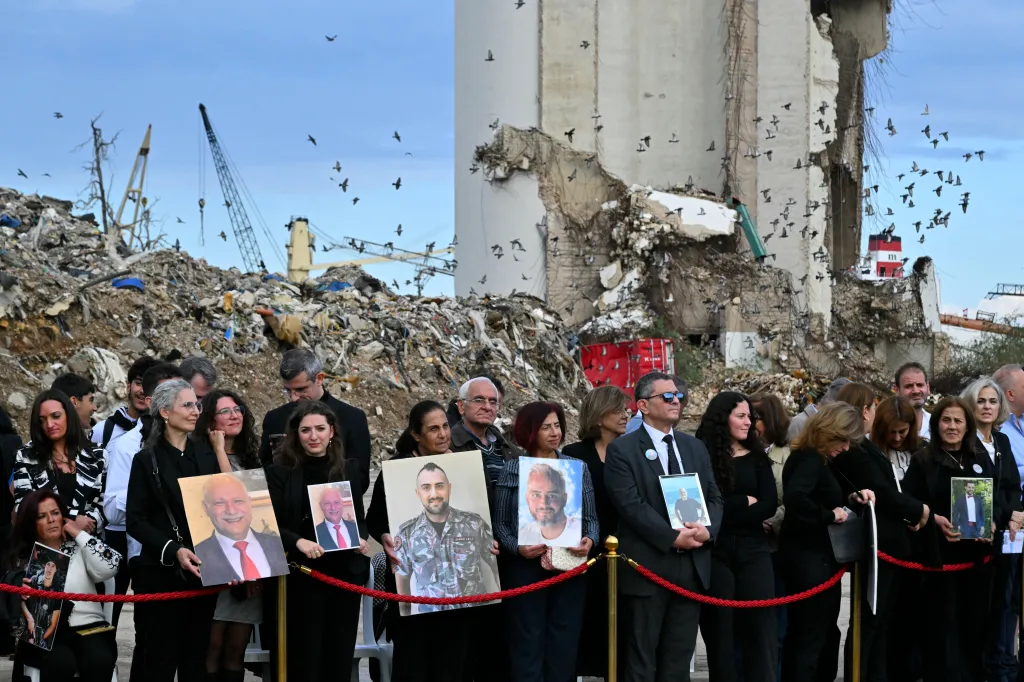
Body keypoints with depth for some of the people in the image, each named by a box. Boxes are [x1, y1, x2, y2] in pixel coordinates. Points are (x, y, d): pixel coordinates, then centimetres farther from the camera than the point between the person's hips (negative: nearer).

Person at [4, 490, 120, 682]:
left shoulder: (80, 547, 13)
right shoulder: (23, 559, 12)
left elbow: (108, 569, -6)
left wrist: (80, 534, 1)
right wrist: (20, 596, -15)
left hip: (88, 628, 1)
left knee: (99, 662, -32)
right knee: (61, 663, -35)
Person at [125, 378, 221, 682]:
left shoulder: (206, 455, 11)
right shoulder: (147, 460, -3)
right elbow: (135, 521, -7)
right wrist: (173, 550, -19)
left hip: (202, 572, 4)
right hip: (161, 573, -4)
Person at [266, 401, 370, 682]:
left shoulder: (349, 470, 10)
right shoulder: (279, 473, -2)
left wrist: (361, 539, -5)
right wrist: (298, 542, -25)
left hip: (345, 574, 3)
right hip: (299, 576, -3)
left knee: (340, 656, 6)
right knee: (304, 658, -3)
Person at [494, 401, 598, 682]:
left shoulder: (578, 468, 8)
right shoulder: (512, 469, 2)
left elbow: (591, 517, 9)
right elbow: (500, 523, 1)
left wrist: (589, 540, -11)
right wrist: (517, 548, -16)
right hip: (526, 568, -2)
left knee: (565, 646, 4)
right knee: (527, 646, 0)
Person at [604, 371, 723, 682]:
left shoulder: (695, 447, 15)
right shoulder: (622, 450, -4)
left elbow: (714, 497, 12)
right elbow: (631, 505, -13)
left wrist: (708, 528, -9)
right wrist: (673, 538, -19)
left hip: (692, 567, 5)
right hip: (647, 568, -5)